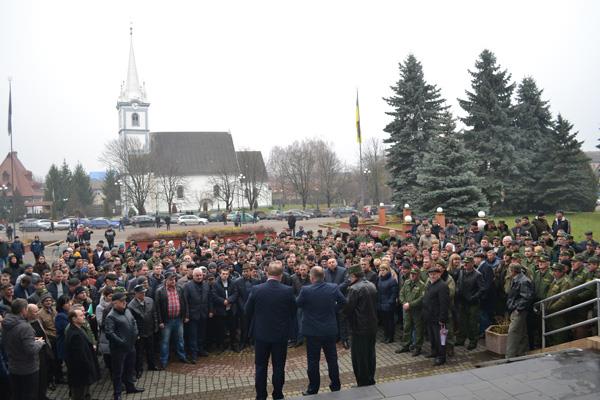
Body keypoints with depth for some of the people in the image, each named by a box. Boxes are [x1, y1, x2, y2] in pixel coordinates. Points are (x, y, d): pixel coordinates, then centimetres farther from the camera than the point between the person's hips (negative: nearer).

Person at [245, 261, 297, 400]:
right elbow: (293, 312, -2)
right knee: (279, 367, 12)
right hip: (281, 334, 0)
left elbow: (248, 311, -1)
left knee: (261, 367, 12)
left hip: (261, 333, 0)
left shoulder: (256, 289, -13)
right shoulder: (288, 290, -13)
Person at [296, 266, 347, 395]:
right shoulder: (333, 288, -9)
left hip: (312, 331, -3)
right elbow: (343, 301, 6)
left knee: (313, 361, 9)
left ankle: (313, 390, 18)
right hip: (330, 330, 3)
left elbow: (297, 304, -1)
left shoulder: (306, 290, -18)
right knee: (332, 359, 16)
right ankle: (335, 386, 28)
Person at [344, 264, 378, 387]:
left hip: (359, 327, -8)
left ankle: (363, 383, 10)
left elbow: (347, 309, -17)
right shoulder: (372, 286, 5)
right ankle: (371, 380, 29)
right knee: (370, 354, 18)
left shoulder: (354, 289, -19)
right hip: (373, 326, 8)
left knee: (359, 357, 4)